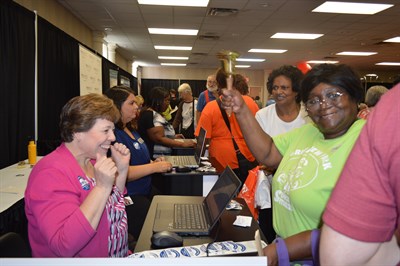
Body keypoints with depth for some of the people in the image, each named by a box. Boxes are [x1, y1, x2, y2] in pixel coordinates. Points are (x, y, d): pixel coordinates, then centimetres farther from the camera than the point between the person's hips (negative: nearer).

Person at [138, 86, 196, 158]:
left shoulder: (155, 114, 17)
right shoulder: (149, 115, -13)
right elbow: (159, 139, -20)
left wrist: (173, 137, 20)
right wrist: (183, 144, -19)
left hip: (164, 155, 10)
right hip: (157, 157, -9)